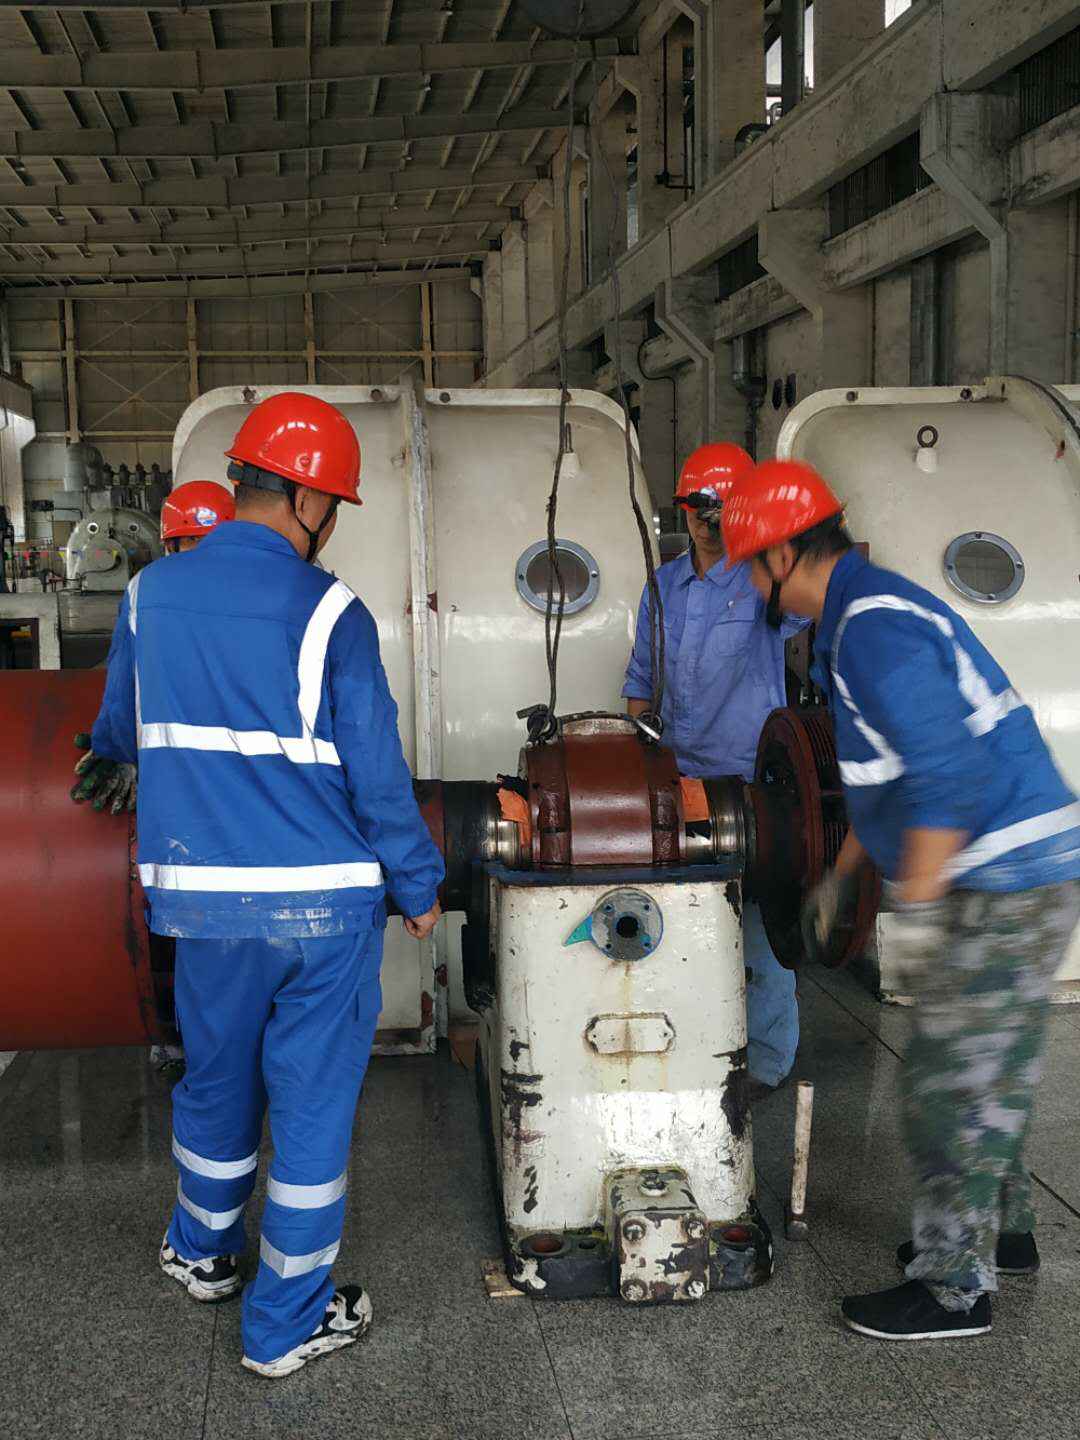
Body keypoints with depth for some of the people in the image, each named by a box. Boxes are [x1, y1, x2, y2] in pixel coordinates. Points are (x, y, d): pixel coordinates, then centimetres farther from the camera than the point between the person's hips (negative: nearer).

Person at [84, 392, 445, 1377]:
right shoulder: (328, 611, -14)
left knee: (217, 1080, 23)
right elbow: (376, 774, -13)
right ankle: (289, 1321, 21)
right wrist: (419, 887, 0)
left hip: (202, 895, 4)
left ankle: (204, 1251, 45)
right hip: (325, 902, -4)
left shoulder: (151, 593, 1)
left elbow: (117, 736, 16)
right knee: (313, 1101, 9)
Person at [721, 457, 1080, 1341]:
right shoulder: (862, 616, 15)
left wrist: (916, 905, -24)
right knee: (989, 1070, 21)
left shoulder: (874, 628, -19)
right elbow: (888, 775, 24)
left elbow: (945, 775, -27)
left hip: (1003, 884, -10)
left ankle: (955, 1287, 11)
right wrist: (840, 877, 27)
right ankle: (1001, 1232, 37)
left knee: (952, 1084, -1)